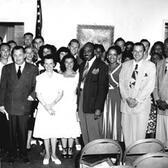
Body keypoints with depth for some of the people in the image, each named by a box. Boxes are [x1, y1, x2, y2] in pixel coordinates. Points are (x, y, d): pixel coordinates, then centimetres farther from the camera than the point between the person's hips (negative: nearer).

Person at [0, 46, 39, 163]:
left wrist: (32, 95, -11)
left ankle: (23, 153, 23)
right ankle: (12, 154, 24)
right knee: (12, 131, 9)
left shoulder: (33, 69, 3)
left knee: (23, 131, 7)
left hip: (24, 105, -1)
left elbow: (36, 86, 6)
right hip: (10, 106, 1)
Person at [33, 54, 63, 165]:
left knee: (54, 131, 4)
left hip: (56, 107, 0)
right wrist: (46, 106, -12)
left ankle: (54, 154, 16)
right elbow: (38, 94, -2)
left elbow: (61, 94, -1)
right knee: (45, 131, 4)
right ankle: (47, 154, 17)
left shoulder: (59, 77, 3)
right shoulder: (40, 78, 2)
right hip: (43, 107, 0)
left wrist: (52, 104, -14)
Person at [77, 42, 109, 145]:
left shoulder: (101, 66, -7)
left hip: (93, 103, -6)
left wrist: (98, 108, -17)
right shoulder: (82, 65, 15)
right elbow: (80, 83, 14)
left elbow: (102, 88, -12)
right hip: (81, 101, 7)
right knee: (84, 132, 11)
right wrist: (78, 104, 6)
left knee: (94, 133, -2)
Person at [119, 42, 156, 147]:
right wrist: (127, 98, -7)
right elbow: (121, 83, 7)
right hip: (126, 103, 3)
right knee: (127, 131, 3)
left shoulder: (150, 66, 3)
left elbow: (150, 86, -4)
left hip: (142, 104, -2)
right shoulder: (125, 65, 13)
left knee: (140, 132, -4)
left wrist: (137, 100, -11)